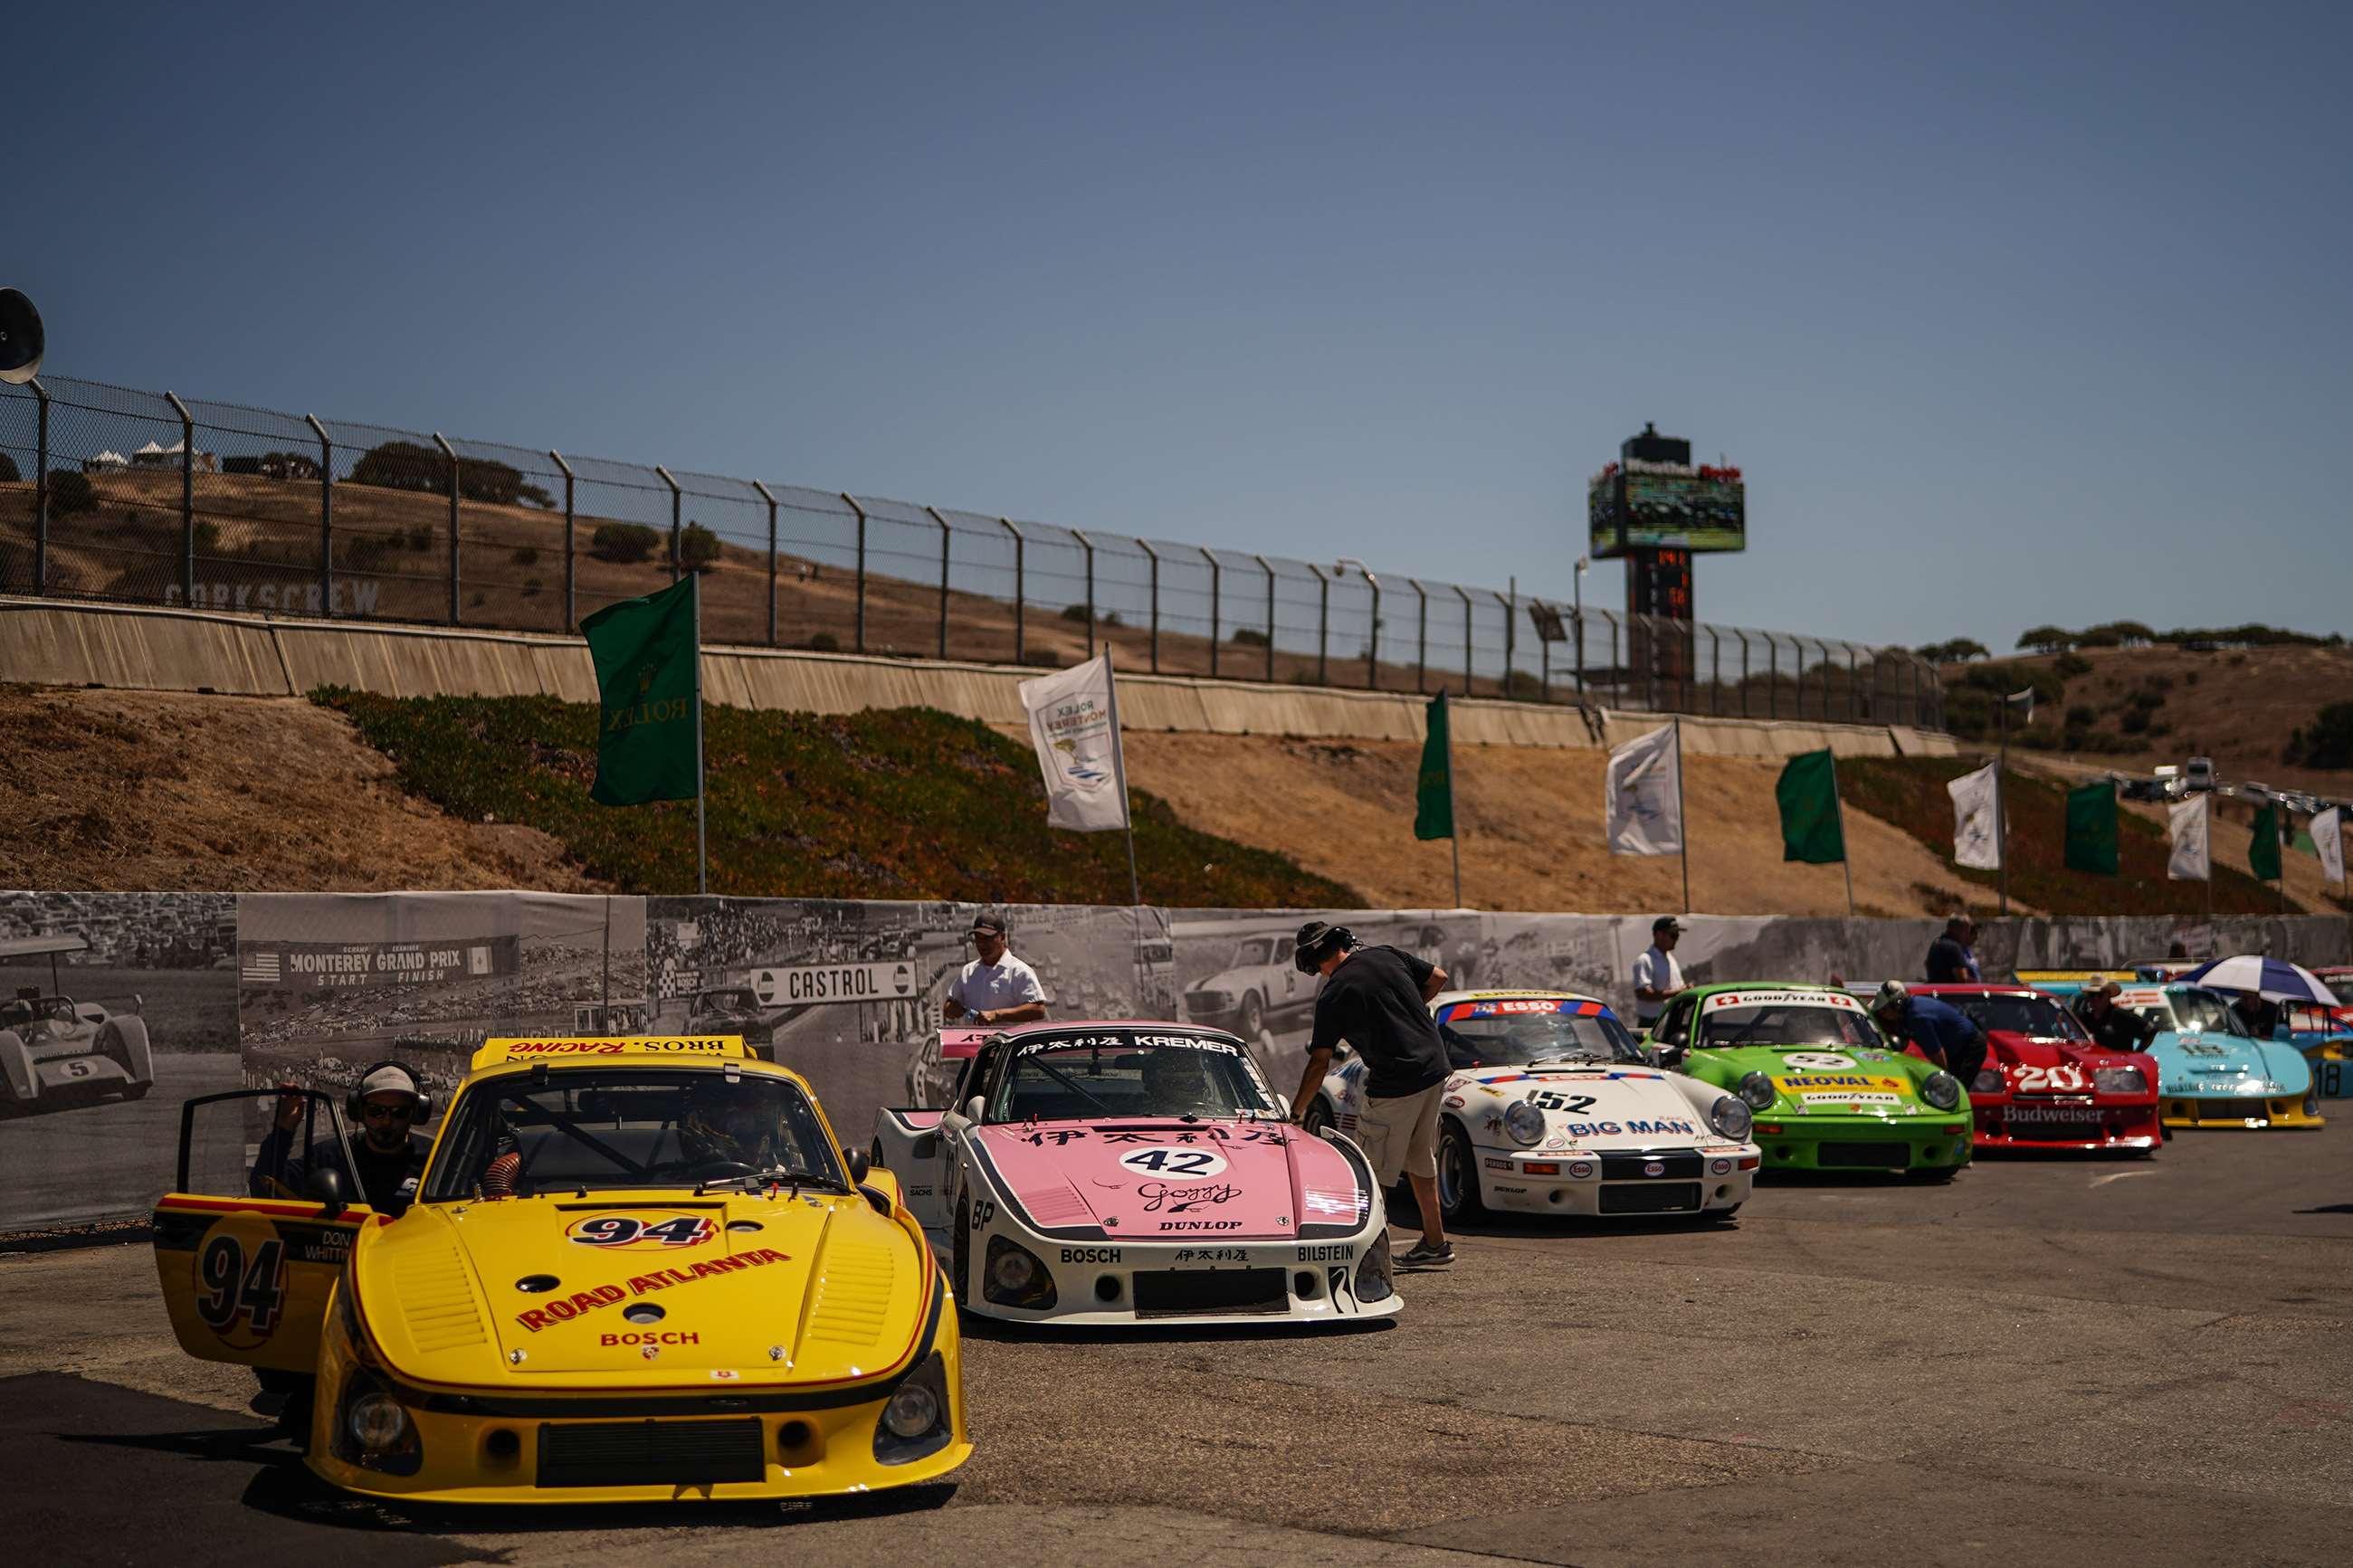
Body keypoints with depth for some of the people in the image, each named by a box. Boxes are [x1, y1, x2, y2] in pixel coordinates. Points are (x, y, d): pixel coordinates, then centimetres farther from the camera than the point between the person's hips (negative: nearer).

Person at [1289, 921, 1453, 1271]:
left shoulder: (1333, 995, -11)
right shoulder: (1388, 956, 5)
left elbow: (1319, 1062, -10)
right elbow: (1438, 978, 16)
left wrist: (1295, 1113, -4)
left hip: (1395, 1083, -7)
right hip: (1434, 1070, 7)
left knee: (1373, 1173, 0)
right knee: (1420, 1161, 20)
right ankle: (1435, 1244, 25)